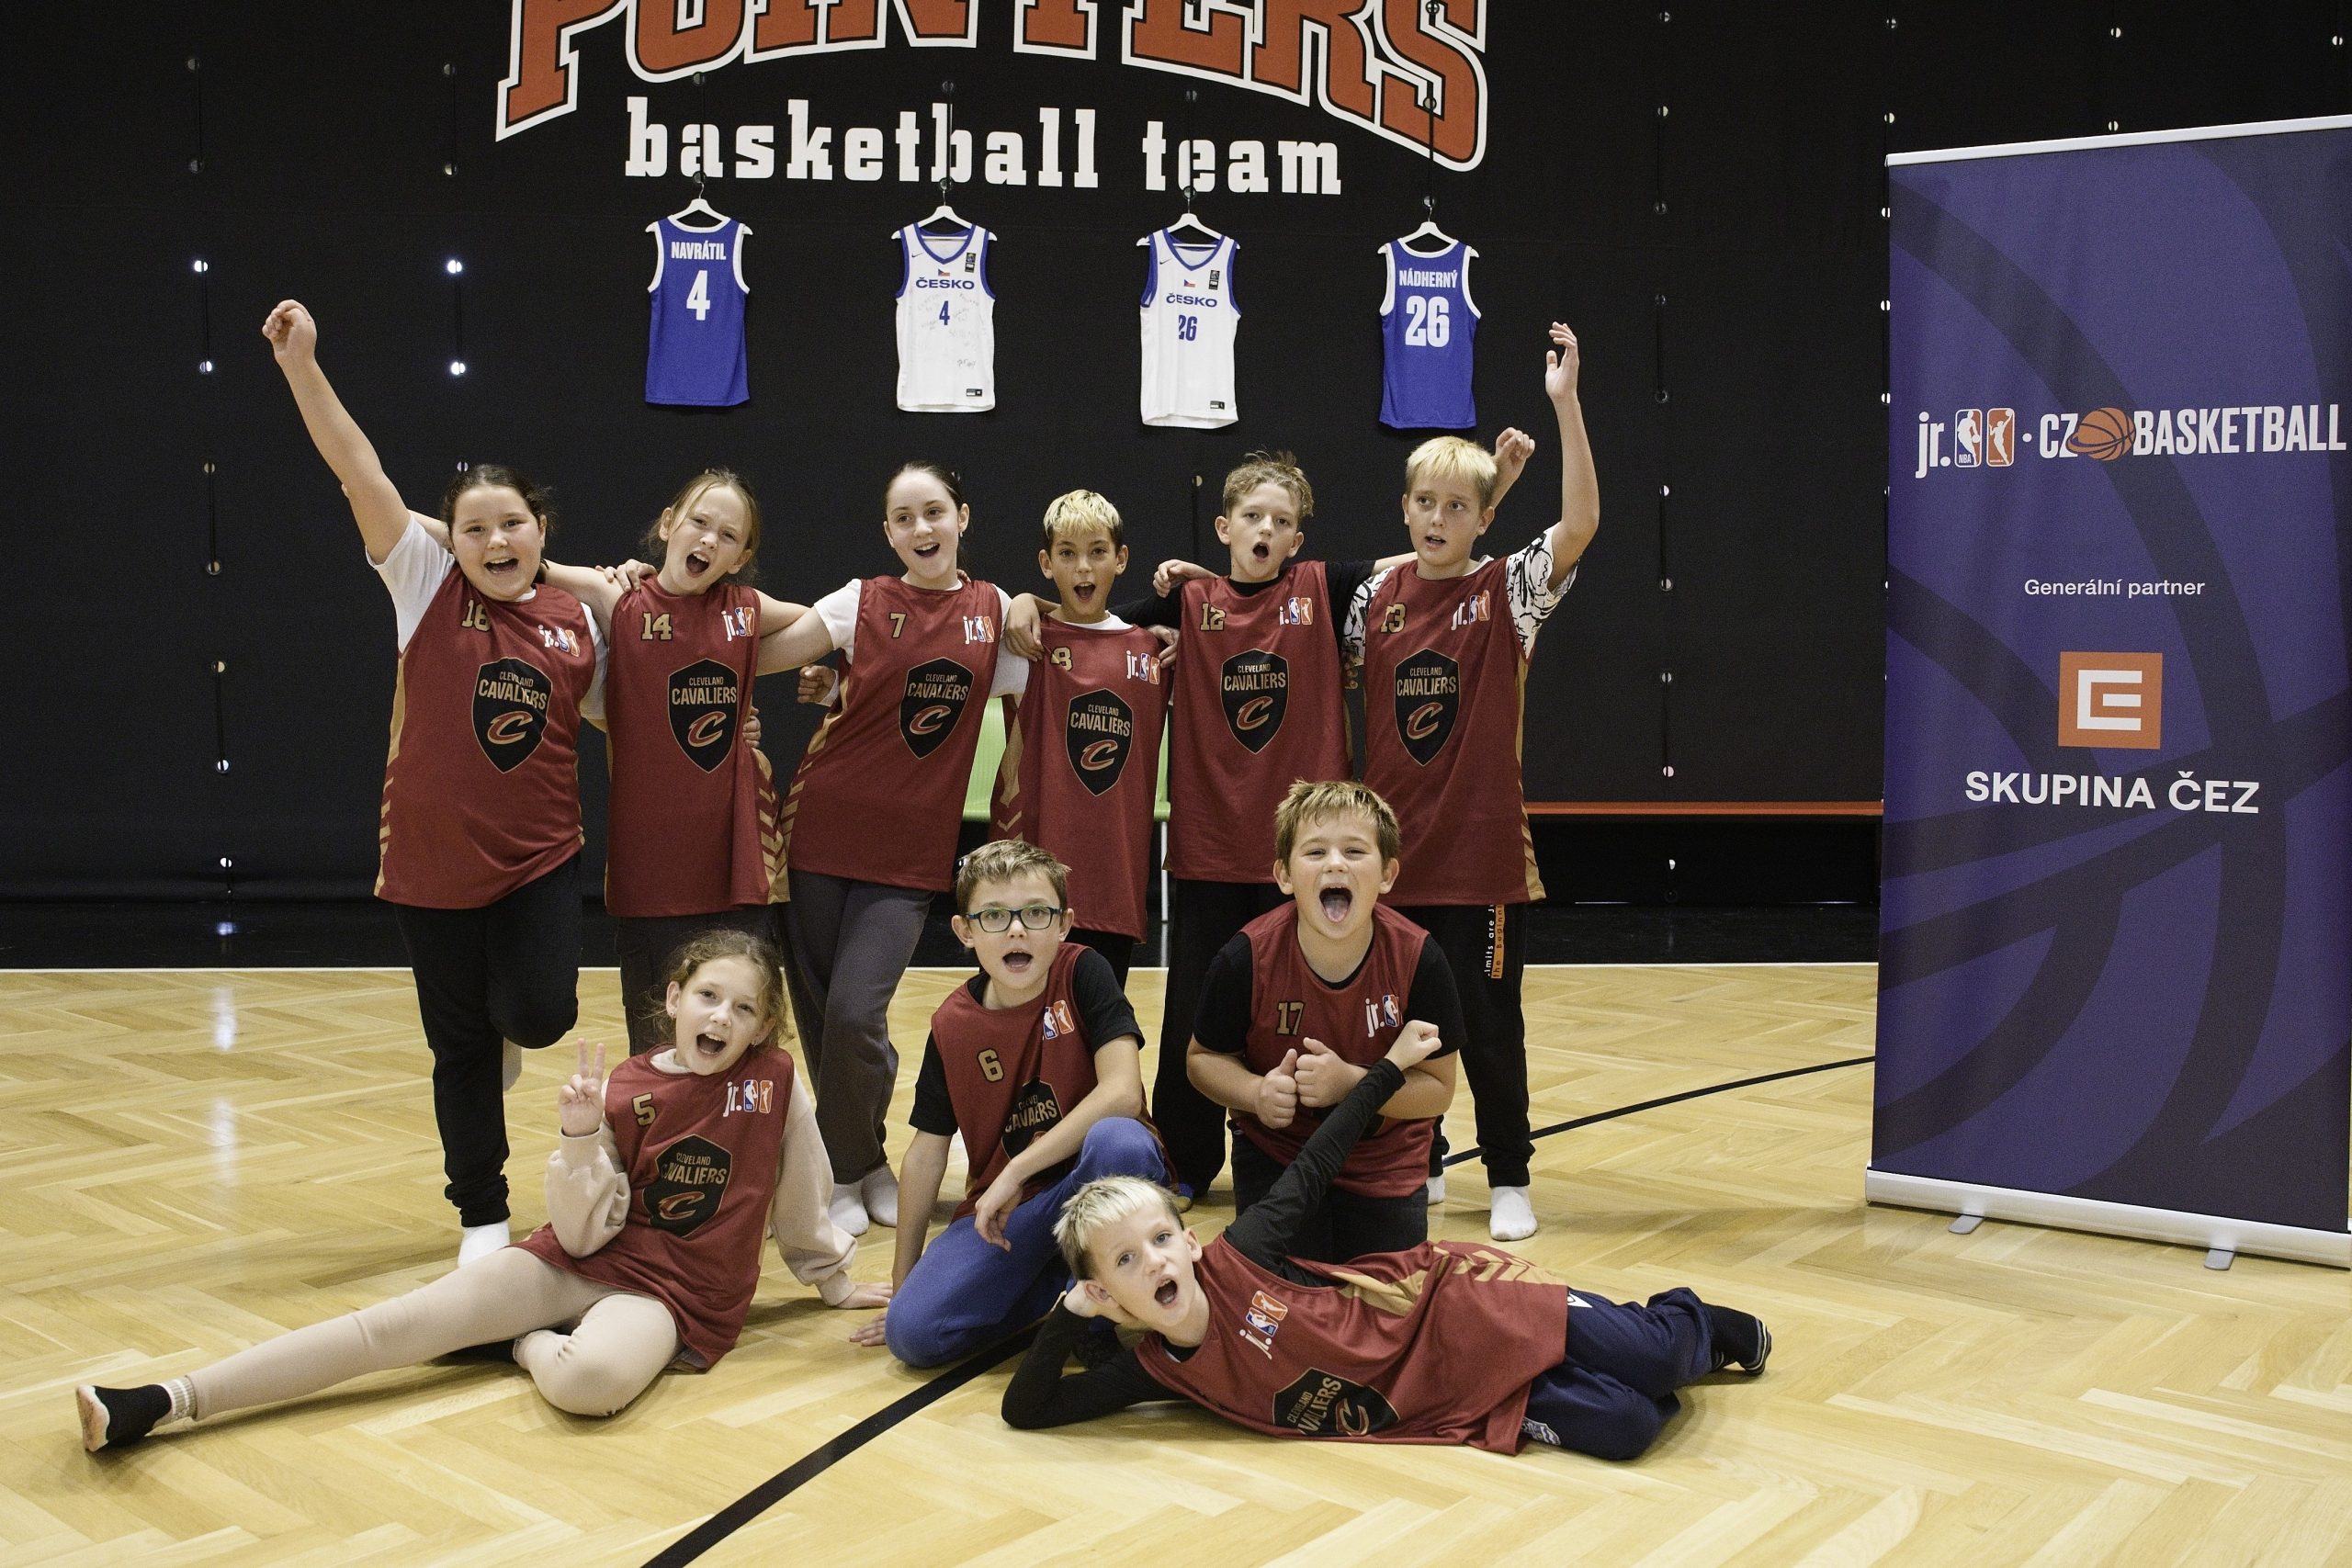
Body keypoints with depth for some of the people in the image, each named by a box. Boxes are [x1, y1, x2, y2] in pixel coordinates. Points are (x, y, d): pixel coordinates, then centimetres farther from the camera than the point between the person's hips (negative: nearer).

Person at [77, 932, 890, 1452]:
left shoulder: (776, 1079, -5)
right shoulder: (624, 1094, -2)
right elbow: (583, 1233, -6)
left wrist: (834, 1283, 19)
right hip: (582, 1257, 2)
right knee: (399, 1324, -14)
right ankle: (165, 1403, -17)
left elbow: (801, 1200, 9)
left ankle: (519, 1345, -5)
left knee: (593, 1376, -39)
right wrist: (582, 1140, -20)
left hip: (671, 1293, -2)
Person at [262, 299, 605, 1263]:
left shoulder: (579, 623, 2)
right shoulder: (426, 585, -3)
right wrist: (302, 366, -20)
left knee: (539, 1012, -14)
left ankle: (504, 1026, 26)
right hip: (433, 858, -1)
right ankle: (481, 1216, 26)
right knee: (460, 1047, 7)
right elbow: (358, 470, -13)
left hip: (539, 857, 1)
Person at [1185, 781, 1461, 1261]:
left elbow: (1438, 1088, -14)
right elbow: (1203, 1057, -7)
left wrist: (1351, 1082, -30)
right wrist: (1256, 1093, -27)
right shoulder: (1247, 958, -23)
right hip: (1275, 1155, -1)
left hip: (1386, 1163, 1)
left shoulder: (1418, 958, -23)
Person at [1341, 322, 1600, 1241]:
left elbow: (1581, 523, -21)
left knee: (1488, 1021, 3)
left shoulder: (1507, 590, -5)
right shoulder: (1377, 598, 4)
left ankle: (1509, 1181, 18)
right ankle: (1416, 1167, 28)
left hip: (1481, 847, -3)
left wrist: (1564, 403, -26)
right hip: (1393, 845, 3)